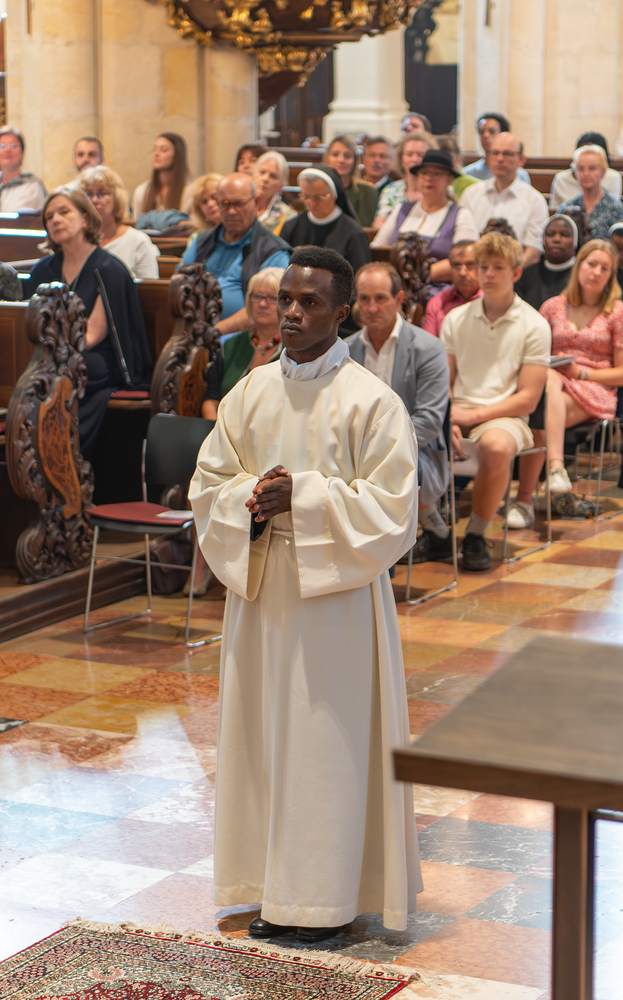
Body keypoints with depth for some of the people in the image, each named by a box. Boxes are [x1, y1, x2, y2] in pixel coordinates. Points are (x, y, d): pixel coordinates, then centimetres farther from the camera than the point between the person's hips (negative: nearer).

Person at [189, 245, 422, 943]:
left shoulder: (370, 401, -9)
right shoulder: (250, 394, 7)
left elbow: (391, 507, -12)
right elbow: (206, 484, 10)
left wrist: (303, 496, -18)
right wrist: (250, 499, -11)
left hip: (336, 593, -5)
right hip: (260, 586, 5)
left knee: (328, 738, 0)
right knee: (263, 734, 9)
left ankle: (330, 895, 10)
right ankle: (278, 890, 20)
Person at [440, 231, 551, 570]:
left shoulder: (534, 326, 2)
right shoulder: (456, 319, 13)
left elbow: (528, 399, -3)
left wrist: (474, 415, -13)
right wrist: (446, 418, -10)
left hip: (503, 415, -3)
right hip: (457, 414, 3)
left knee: (496, 446, -39)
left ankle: (476, 536, -19)